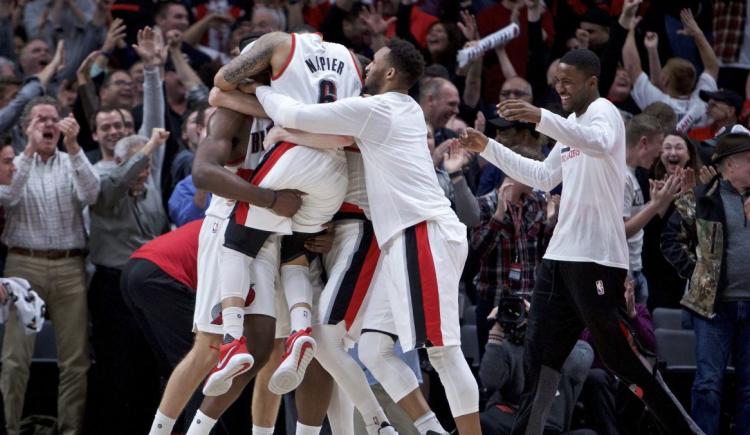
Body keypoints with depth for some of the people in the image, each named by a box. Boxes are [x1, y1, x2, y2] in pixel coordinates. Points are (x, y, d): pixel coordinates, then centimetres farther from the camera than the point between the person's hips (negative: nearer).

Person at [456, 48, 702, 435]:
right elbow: (543, 177, 29)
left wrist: (541, 118, -42)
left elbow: (601, 144, -32)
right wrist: (488, 148, 24)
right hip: (560, 255, 9)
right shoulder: (573, 124, 20)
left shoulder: (603, 112, -8)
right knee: (540, 351, 7)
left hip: (596, 258, -9)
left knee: (622, 357, -8)